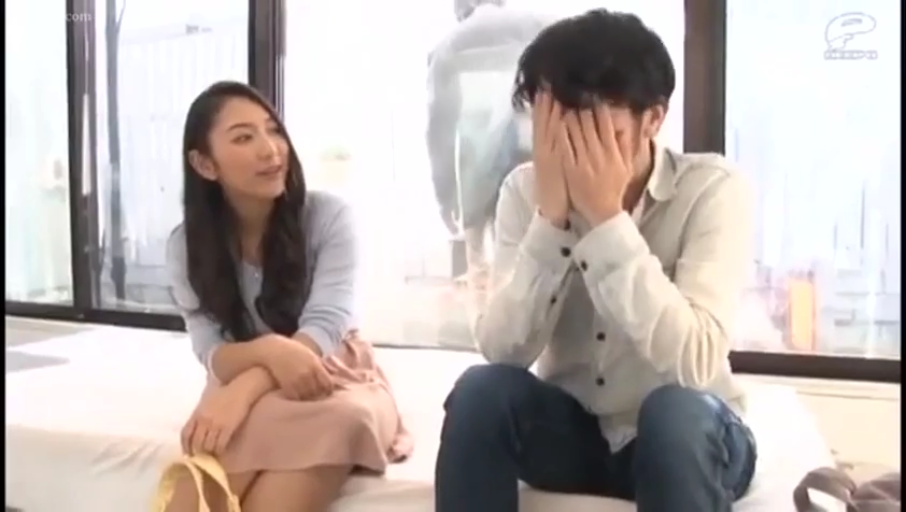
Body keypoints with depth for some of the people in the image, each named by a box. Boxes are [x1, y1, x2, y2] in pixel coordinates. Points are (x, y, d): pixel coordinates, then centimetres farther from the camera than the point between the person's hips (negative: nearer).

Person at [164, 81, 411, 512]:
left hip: (335, 383, -1)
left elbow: (323, 328, -21)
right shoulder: (186, 246, -3)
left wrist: (240, 391, -39)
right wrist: (269, 350, -37)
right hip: (246, 390, 1)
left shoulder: (328, 215, -10)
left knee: (335, 416, -38)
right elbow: (214, 357, -11)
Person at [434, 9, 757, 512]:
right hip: (571, 431, 3)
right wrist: (551, 216, -29)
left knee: (677, 408, -35)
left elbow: (695, 363, -31)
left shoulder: (712, 189, -18)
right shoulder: (526, 189, -9)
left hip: (685, 435, -2)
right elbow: (502, 350, -19)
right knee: (480, 388, -26)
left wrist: (607, 218, -33)